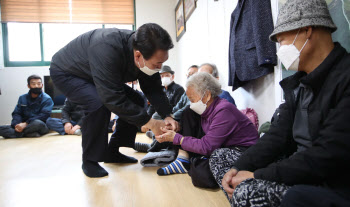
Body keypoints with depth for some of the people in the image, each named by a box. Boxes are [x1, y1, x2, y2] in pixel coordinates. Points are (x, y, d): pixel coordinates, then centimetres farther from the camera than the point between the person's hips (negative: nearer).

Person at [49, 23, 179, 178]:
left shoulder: (148, 54, -19)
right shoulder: (107, 48, -42)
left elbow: (153, 89, -10)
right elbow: (113, 98, -43)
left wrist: (167, 115, -24)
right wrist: (149, 123, -38)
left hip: (100, 75, 7)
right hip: (65, 72, -7)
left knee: (135, 101, -4)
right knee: (99, 104, -33)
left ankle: (112, 152, 8)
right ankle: (89, 161, -11)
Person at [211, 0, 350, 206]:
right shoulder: (298, 83, 9)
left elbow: (328, 156, -25)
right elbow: (278, 136, 6)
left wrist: (257, 175, -19)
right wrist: (239, 168, -7)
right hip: (299, 167, 8)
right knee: (219, 158, 4)